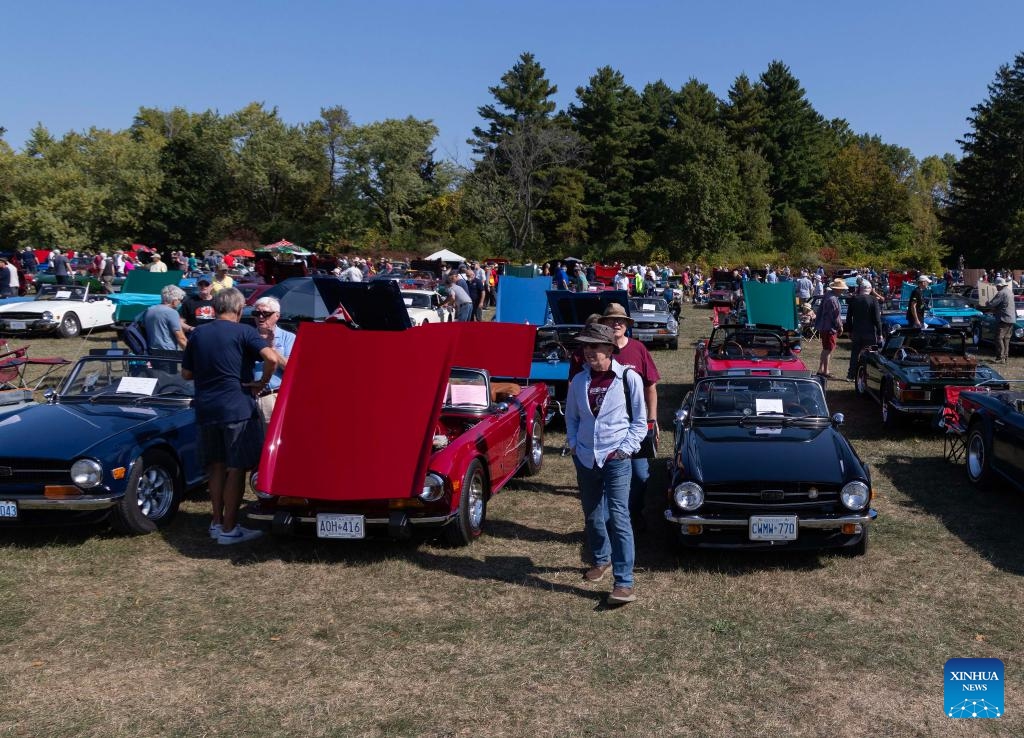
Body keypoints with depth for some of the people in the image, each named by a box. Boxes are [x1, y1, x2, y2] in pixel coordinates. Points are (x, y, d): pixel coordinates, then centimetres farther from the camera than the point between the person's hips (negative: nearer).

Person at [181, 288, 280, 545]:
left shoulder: (198, 334, 8)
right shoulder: (243, 332, -7)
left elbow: (186, 373, 13)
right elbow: (272, 358, -21)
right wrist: (262, 383, -7)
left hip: (205, 409, 6)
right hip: (237, 408, -5)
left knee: (216, 467, 16)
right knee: (237, 469, 1)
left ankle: (217, 522, 23)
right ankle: (229, 529, 3)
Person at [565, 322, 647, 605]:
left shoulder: (628, 378, -6)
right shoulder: (579, 381, 6)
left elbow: (640, 420, 0)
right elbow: (571, 417, 18)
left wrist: (625, 448, -9)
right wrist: (573, 443, 4)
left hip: (615, 458, -5)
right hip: (585, 458, 5)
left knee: (618, 518, -11)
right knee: (592, 515, 16)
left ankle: (624, 583, -9)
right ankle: (601, 559, 39)